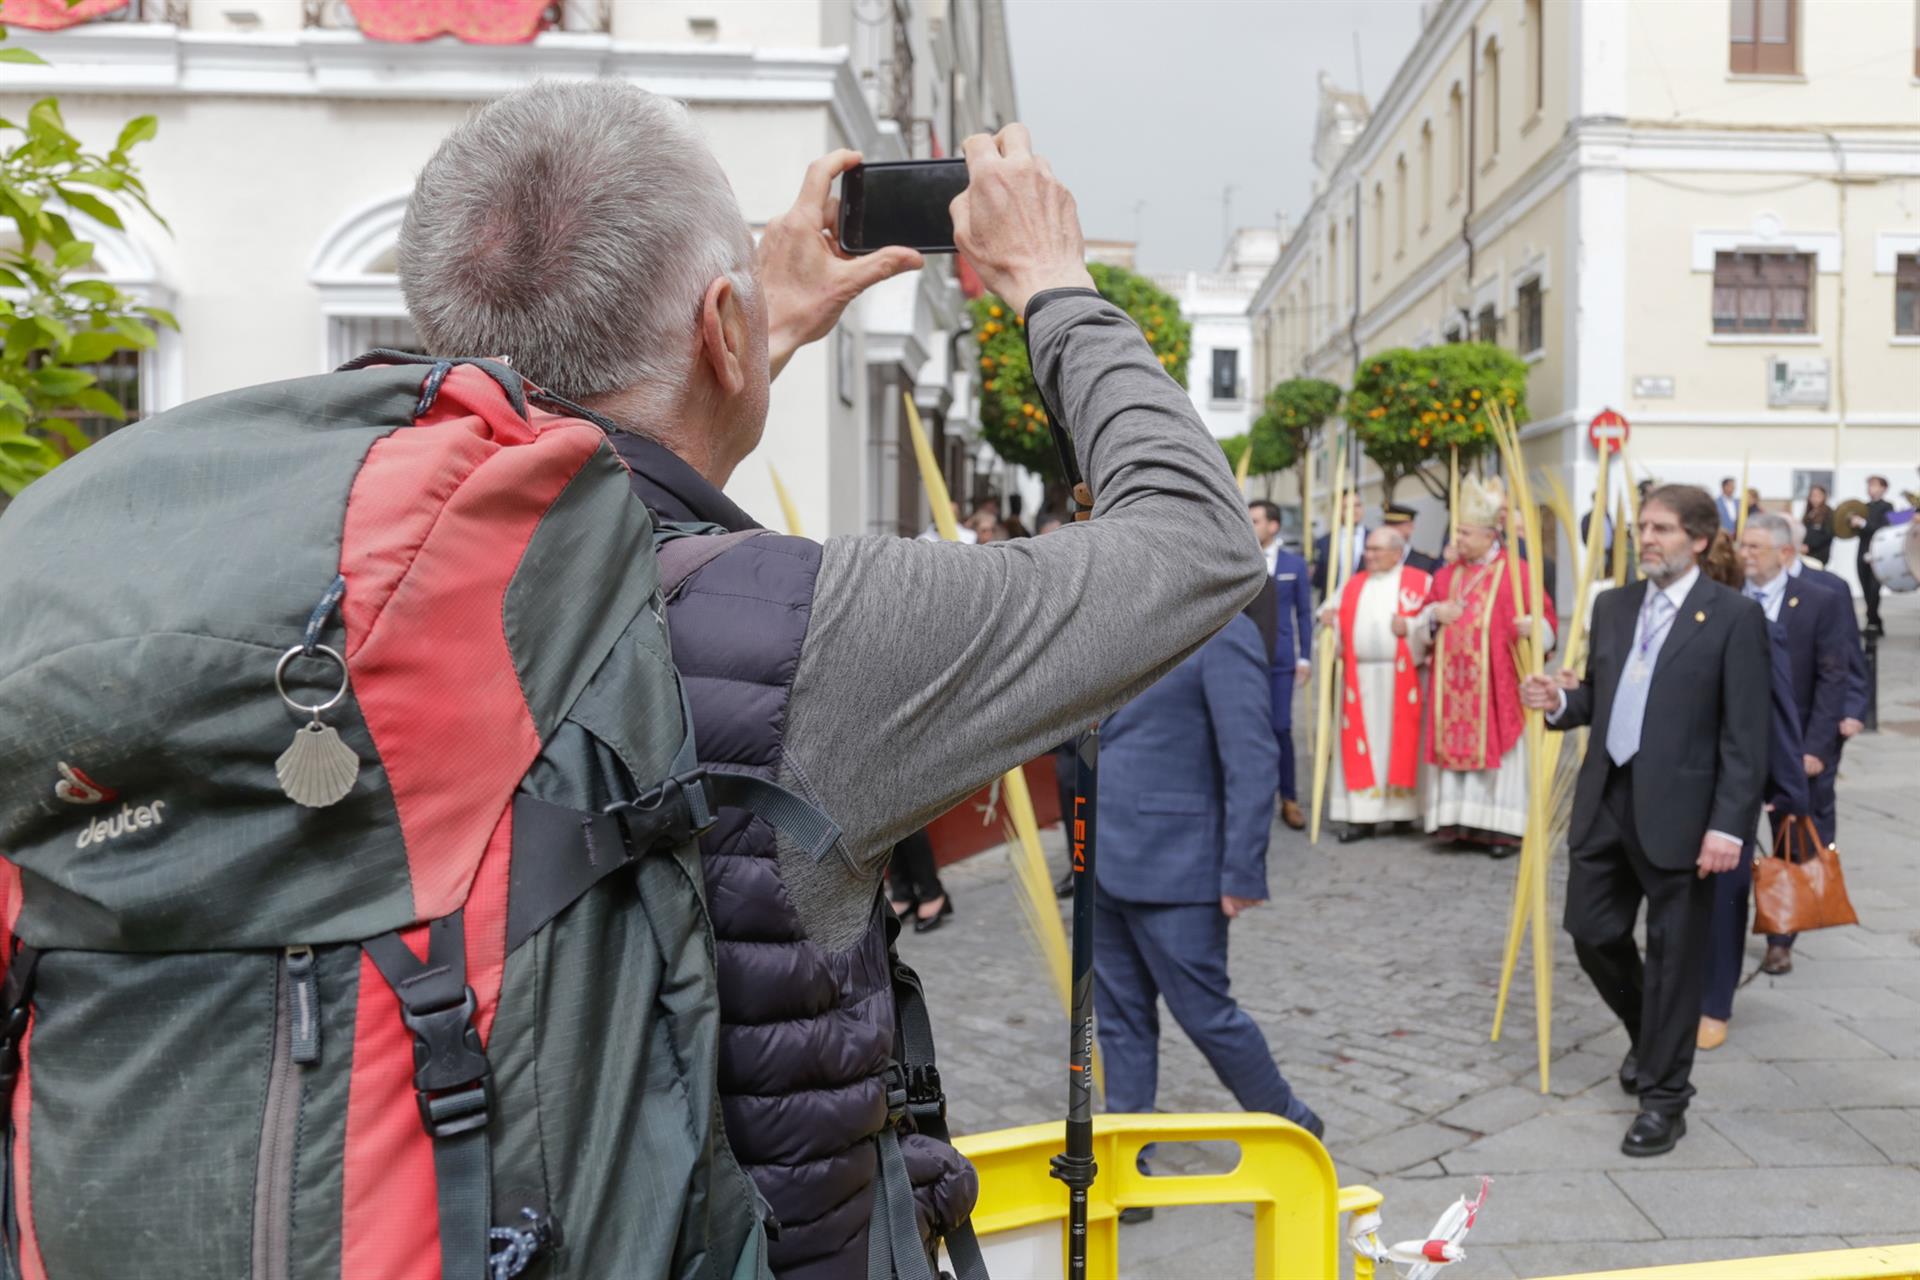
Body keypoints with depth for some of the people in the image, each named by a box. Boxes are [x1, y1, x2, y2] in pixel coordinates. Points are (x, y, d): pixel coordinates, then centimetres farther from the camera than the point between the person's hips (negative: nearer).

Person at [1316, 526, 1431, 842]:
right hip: (1360, 678, 4)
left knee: (1400, 743, -1)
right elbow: (1340, 625, 17)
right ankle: (1362, 816, 1)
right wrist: (1330, 619, -4)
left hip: (1399, 679, -4)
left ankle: (1402, 809, 9)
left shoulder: (1419, 582, 2)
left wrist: (1410, 628, -21)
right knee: (1360, 747, 0)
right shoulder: (1354, 584, 15)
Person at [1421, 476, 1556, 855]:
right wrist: (1435, 613, -2)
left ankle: (1501, 827, 1)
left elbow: (1546, 618, -8)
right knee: (1455, 747, 3)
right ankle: (1461, 822, 8)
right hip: (1453, 682, 5)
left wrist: (1531, 626, -30)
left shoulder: (1517, 572, -4)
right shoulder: (1448, 574, 14)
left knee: (1495, 749, -3)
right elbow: (1423, 619, 20)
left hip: (1496, 683, -5)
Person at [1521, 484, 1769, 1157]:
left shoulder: (1734, 616, -8)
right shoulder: (1613, 605, 10)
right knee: (1593, 932, 12)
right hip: (1606, 799, 6)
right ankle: (1653, 1037, 39)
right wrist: (1560, 702, -5)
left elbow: (1745, 734, -10)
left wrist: (1728, 825, -16)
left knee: (1673, 955, 4)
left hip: (1678, 810, -6)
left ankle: (1664, 1097, 18)